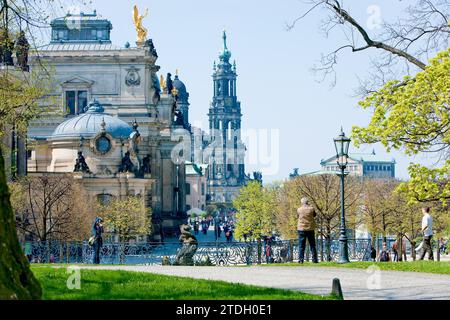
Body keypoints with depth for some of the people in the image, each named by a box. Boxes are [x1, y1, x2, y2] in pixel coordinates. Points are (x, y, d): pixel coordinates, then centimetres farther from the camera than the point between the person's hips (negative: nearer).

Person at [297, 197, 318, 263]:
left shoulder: (299, 210, -4)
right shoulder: (311, 209, -4)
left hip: (301, 229, 0)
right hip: (310, 229, 0)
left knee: (301, 245, 3)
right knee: (312, 245, 7)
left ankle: (301, 259, -3)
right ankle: (314, 259, 6)